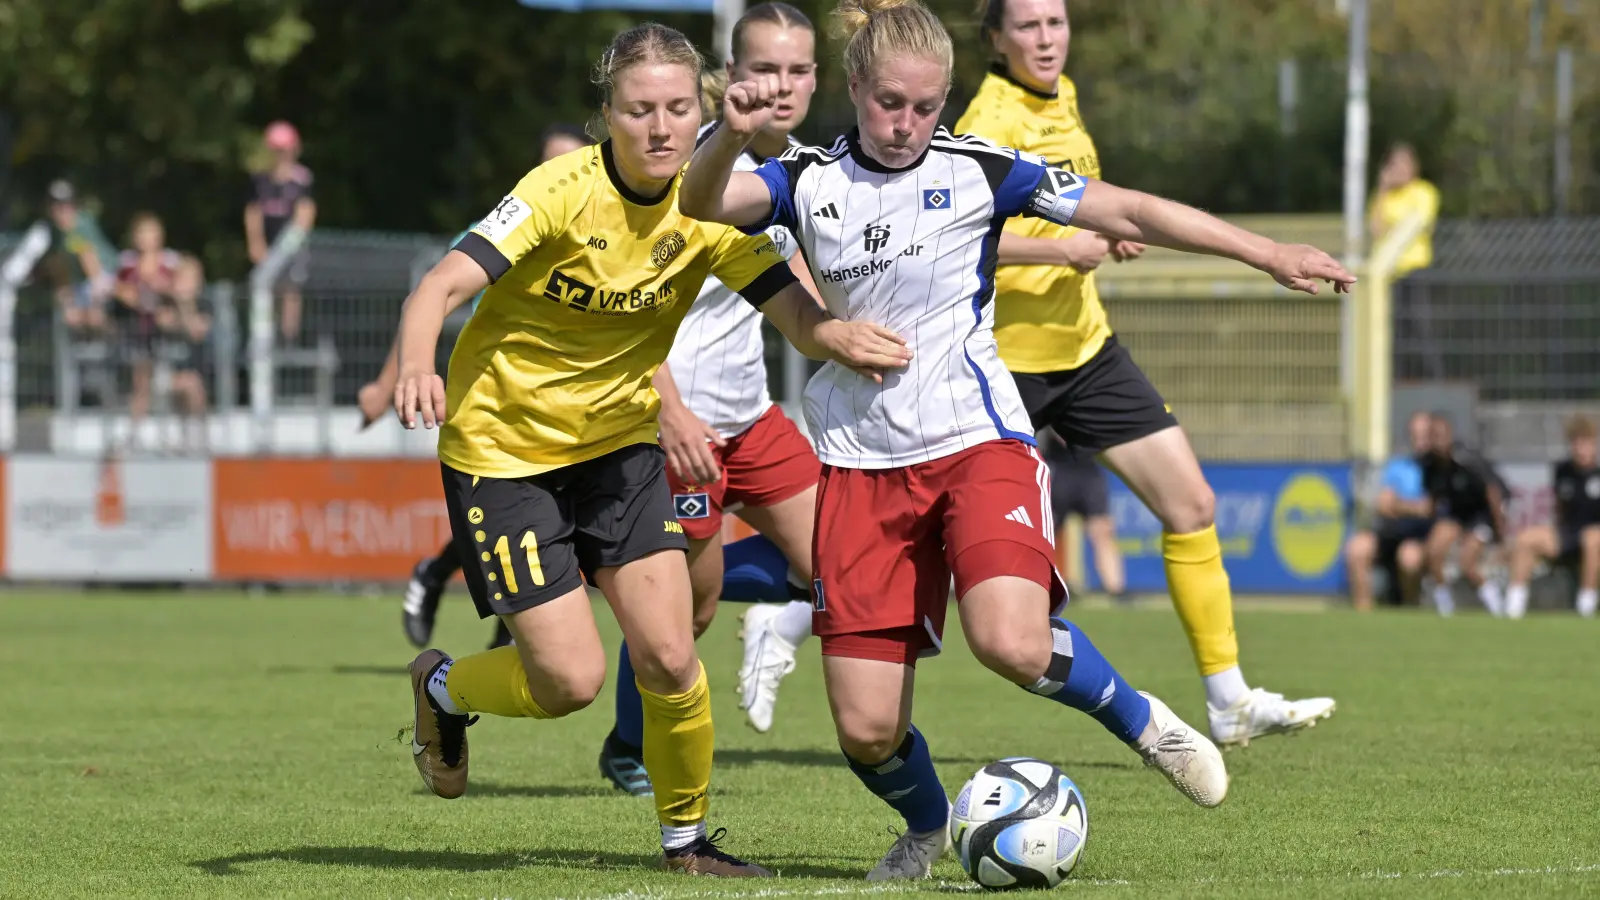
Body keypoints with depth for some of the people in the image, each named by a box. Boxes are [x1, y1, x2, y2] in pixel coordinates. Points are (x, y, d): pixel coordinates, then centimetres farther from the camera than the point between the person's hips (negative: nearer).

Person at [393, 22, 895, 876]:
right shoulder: (564, 191, -23)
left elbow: (795, 311, -14)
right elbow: (439, 287, -32)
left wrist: (840, 336, -39)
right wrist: (416, 368, -54)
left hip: (618, 443, 4)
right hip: (503, 446, -4)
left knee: (669, 659, -9)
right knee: (571, 681, -8)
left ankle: (686, 838, 15)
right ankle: (442, 687, 24)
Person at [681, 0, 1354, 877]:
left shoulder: (976, 171, -1)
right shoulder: (810, 181, 4)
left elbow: (1126, 212, -2)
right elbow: (699, 205, -11)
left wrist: (1269, 253, -6)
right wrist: (730, 136, -32)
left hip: (975, 442, -2)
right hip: (862, 464, 2)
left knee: (1013, 645, -30)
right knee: (866, 730, -3)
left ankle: (1139, 721, 1)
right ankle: (927, 825, 31)